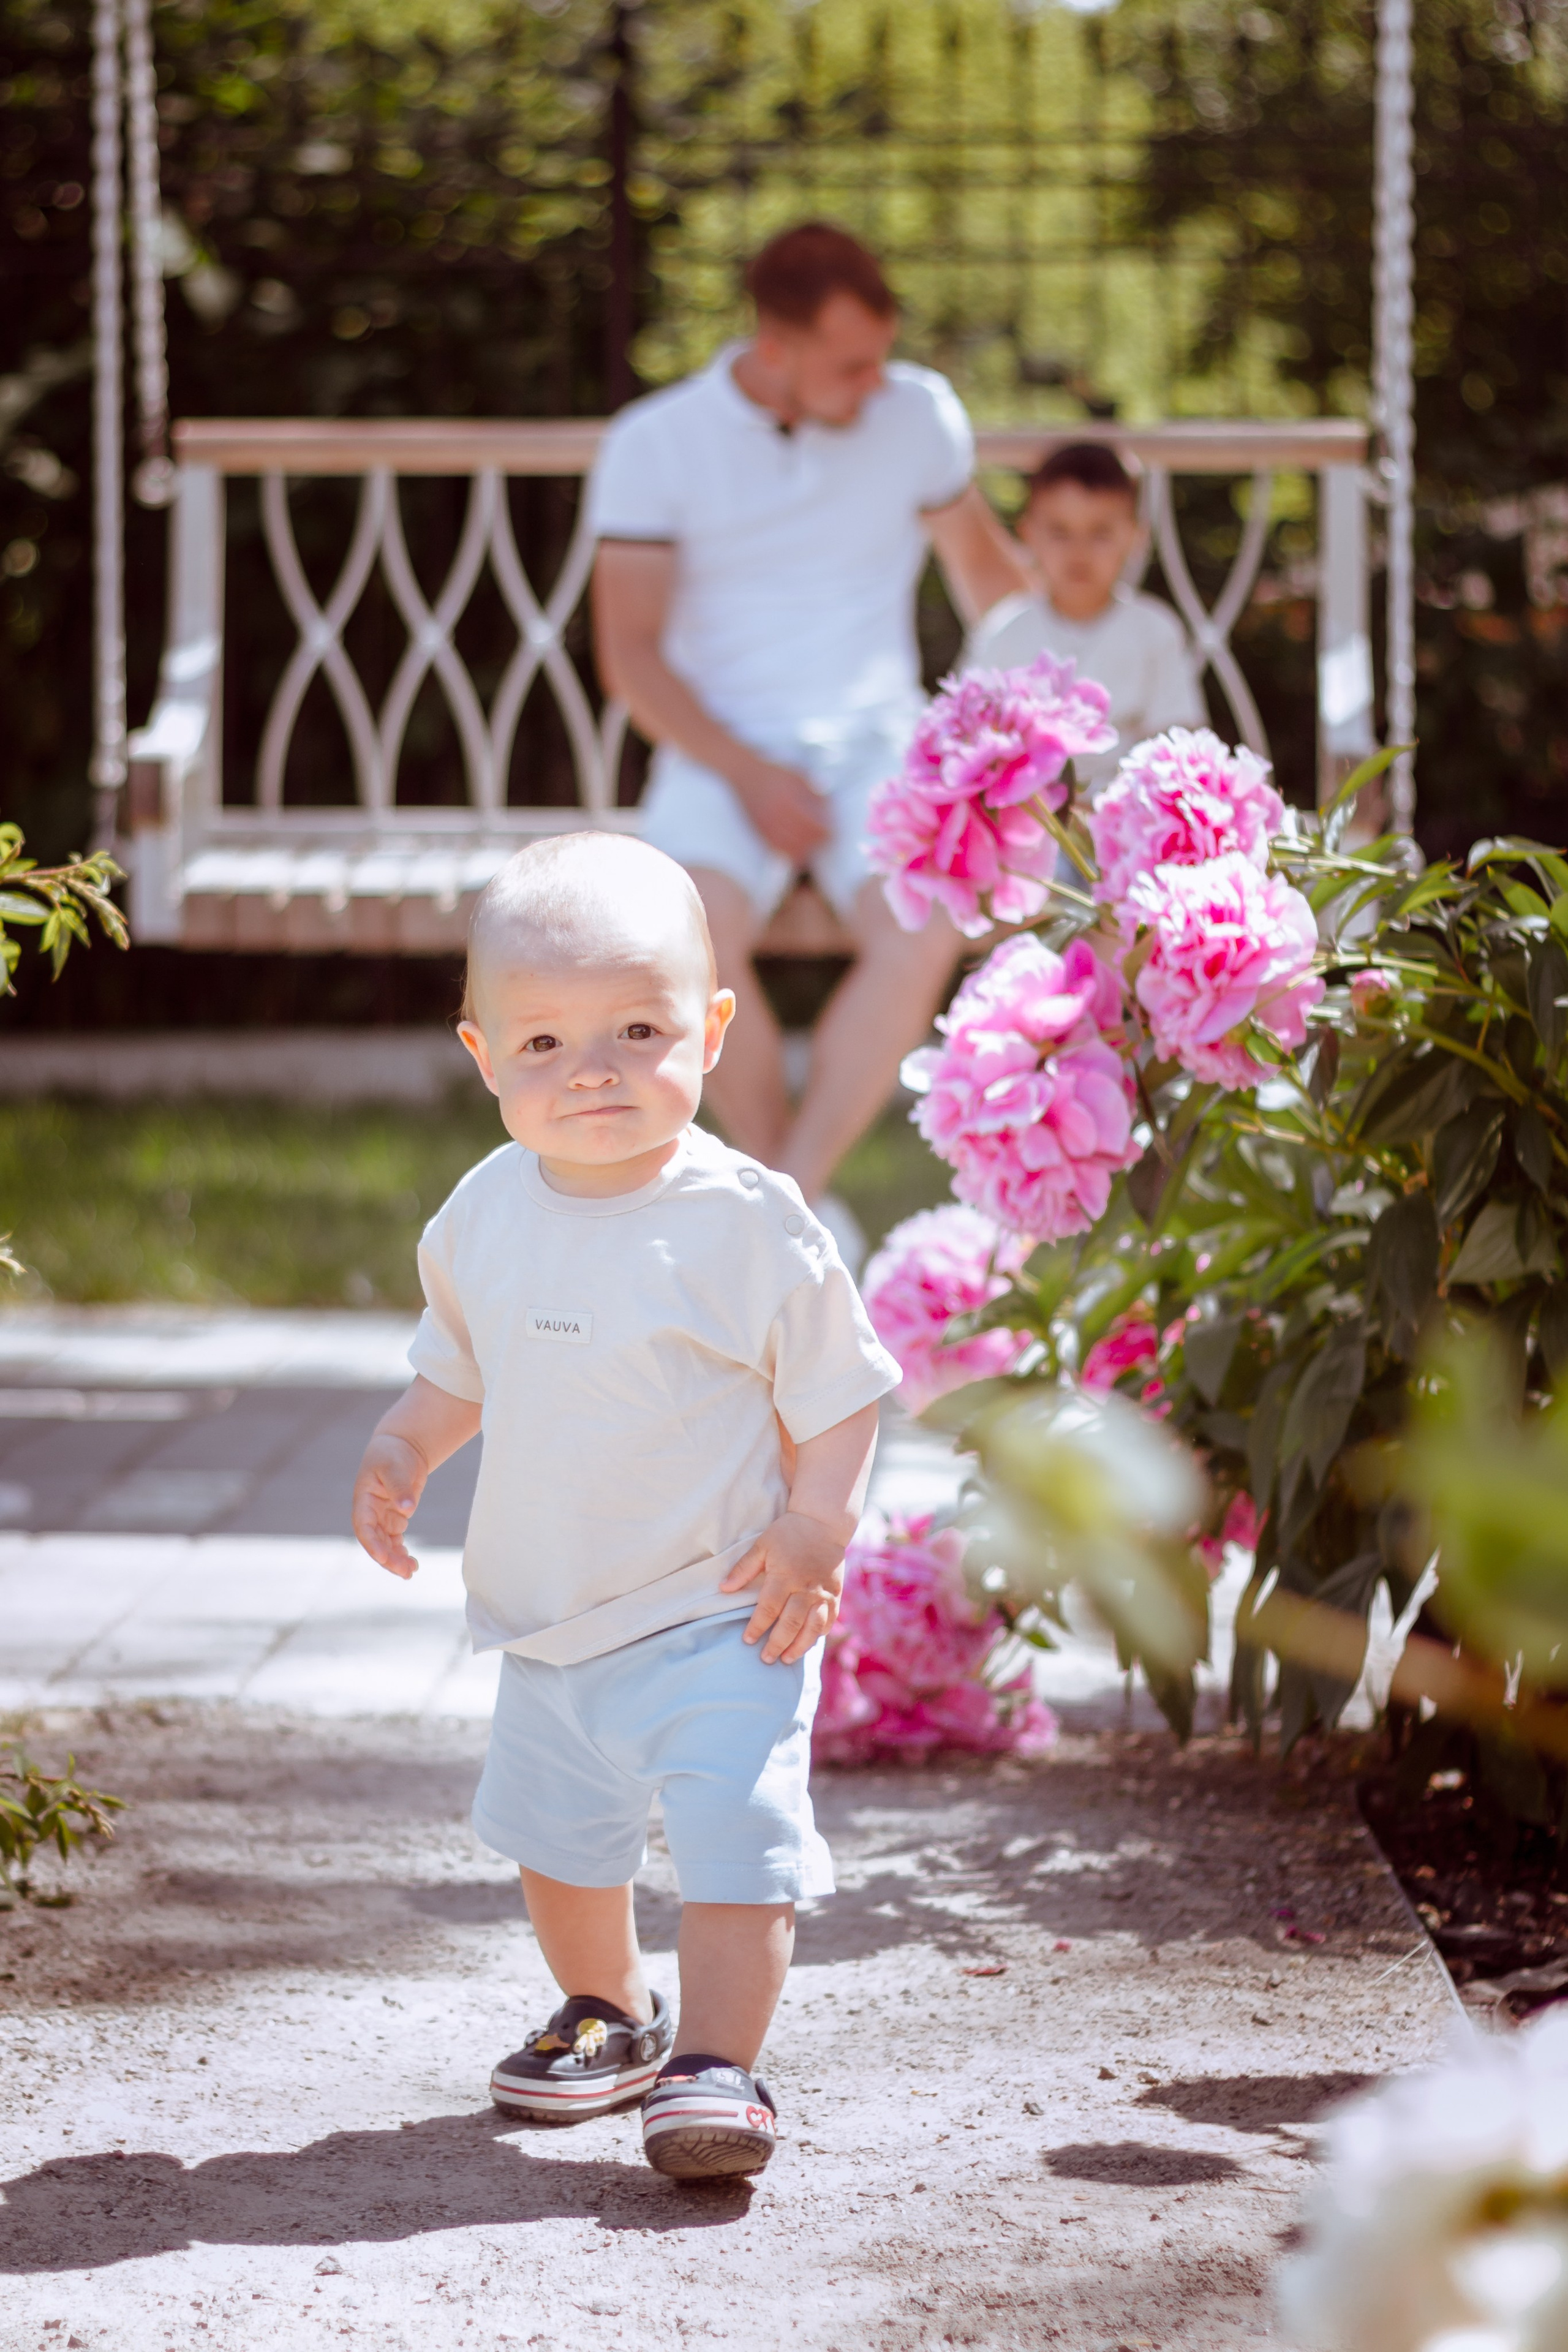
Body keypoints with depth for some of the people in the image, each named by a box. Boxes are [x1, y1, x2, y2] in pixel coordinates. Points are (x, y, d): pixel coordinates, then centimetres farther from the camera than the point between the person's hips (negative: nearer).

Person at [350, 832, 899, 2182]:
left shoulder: (750, 1223, -17)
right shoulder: (487, 1215, -1)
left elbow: (840, 1394, -10)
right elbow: (462, 1365, 16)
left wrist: (817, 1526, -21)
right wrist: (404, 1452, 0)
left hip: (719, 1617, -6)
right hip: (549, 1619, 6)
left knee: (735, 1839, -14)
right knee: (554, 1838, 20)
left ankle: (715, 2065, -6)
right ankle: (610, 2016, 41)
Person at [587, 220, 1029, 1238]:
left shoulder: (920, 415, 5)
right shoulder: (654, 445, -1)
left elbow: (984, 567, 20)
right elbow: (630, 650, -2)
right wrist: (746, 774, -15)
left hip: (873, 737, 1)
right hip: (724, 746, -1)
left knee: (925, 929, -31)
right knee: (695, 933, -34)